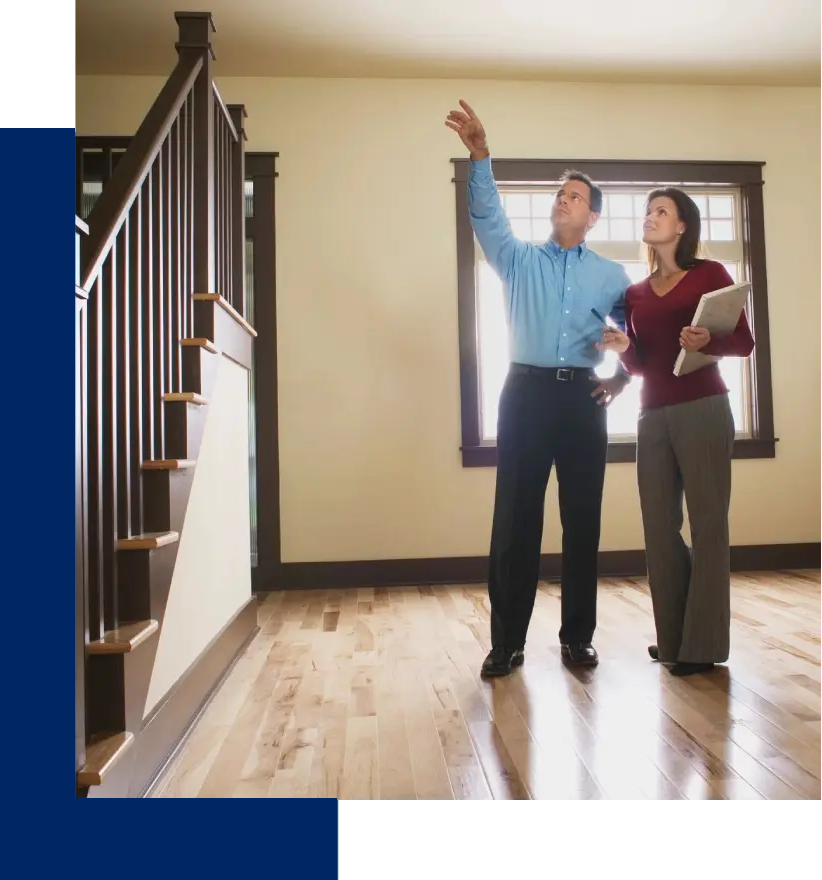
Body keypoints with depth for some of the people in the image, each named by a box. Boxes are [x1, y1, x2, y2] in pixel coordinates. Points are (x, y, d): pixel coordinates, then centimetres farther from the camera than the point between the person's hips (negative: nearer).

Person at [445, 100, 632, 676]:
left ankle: (578, 637, 15)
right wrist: (481, 156, -14)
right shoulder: (519, 258, 13)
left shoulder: (612, 275, 15)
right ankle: (508, 641, 6)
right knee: (515, 519, -3)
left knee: (583, 520, 3)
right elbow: (487, 216, -2)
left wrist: (624, 377, 7)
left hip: (583, 398, 1)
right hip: (527, 393, -1)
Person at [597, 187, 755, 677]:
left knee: (707, 522, -4)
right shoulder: (635, 292, 16)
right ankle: (673, 638, 14)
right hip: (653, 415, 5)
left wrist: (707, 341, -21)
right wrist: (622, 348, -7)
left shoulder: (710, 274, 4)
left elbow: (744, 343, -2)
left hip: (703, 410, -5)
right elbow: (639, 365, 14)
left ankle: (704, 644, 3)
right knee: (660, 526, 4)